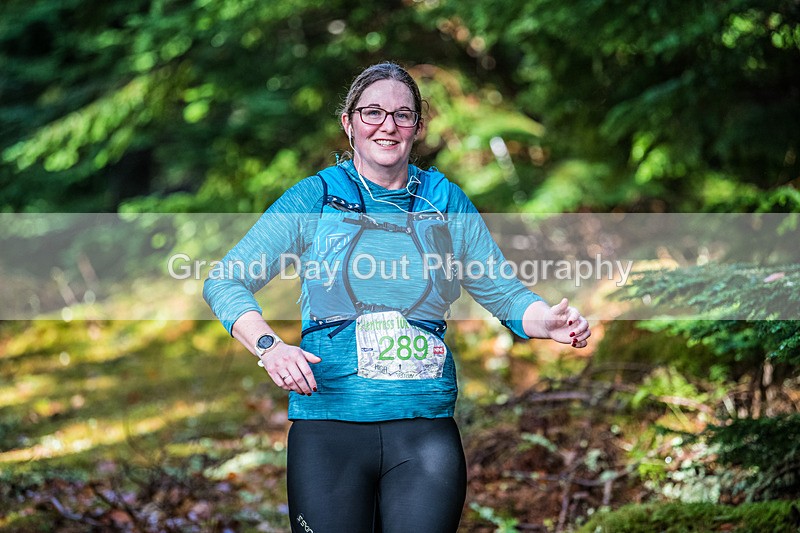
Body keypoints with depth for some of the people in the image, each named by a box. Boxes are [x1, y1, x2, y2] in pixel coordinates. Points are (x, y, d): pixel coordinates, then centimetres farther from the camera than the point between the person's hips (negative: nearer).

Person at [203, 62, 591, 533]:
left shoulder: (447, 202, 11)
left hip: (426, 427, 2)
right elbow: (226, 283, 1)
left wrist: (550, 321, -9)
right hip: (328, 426, -1)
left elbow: (503, 292, 13)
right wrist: (270, 346, -17)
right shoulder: (315, 198, 4)